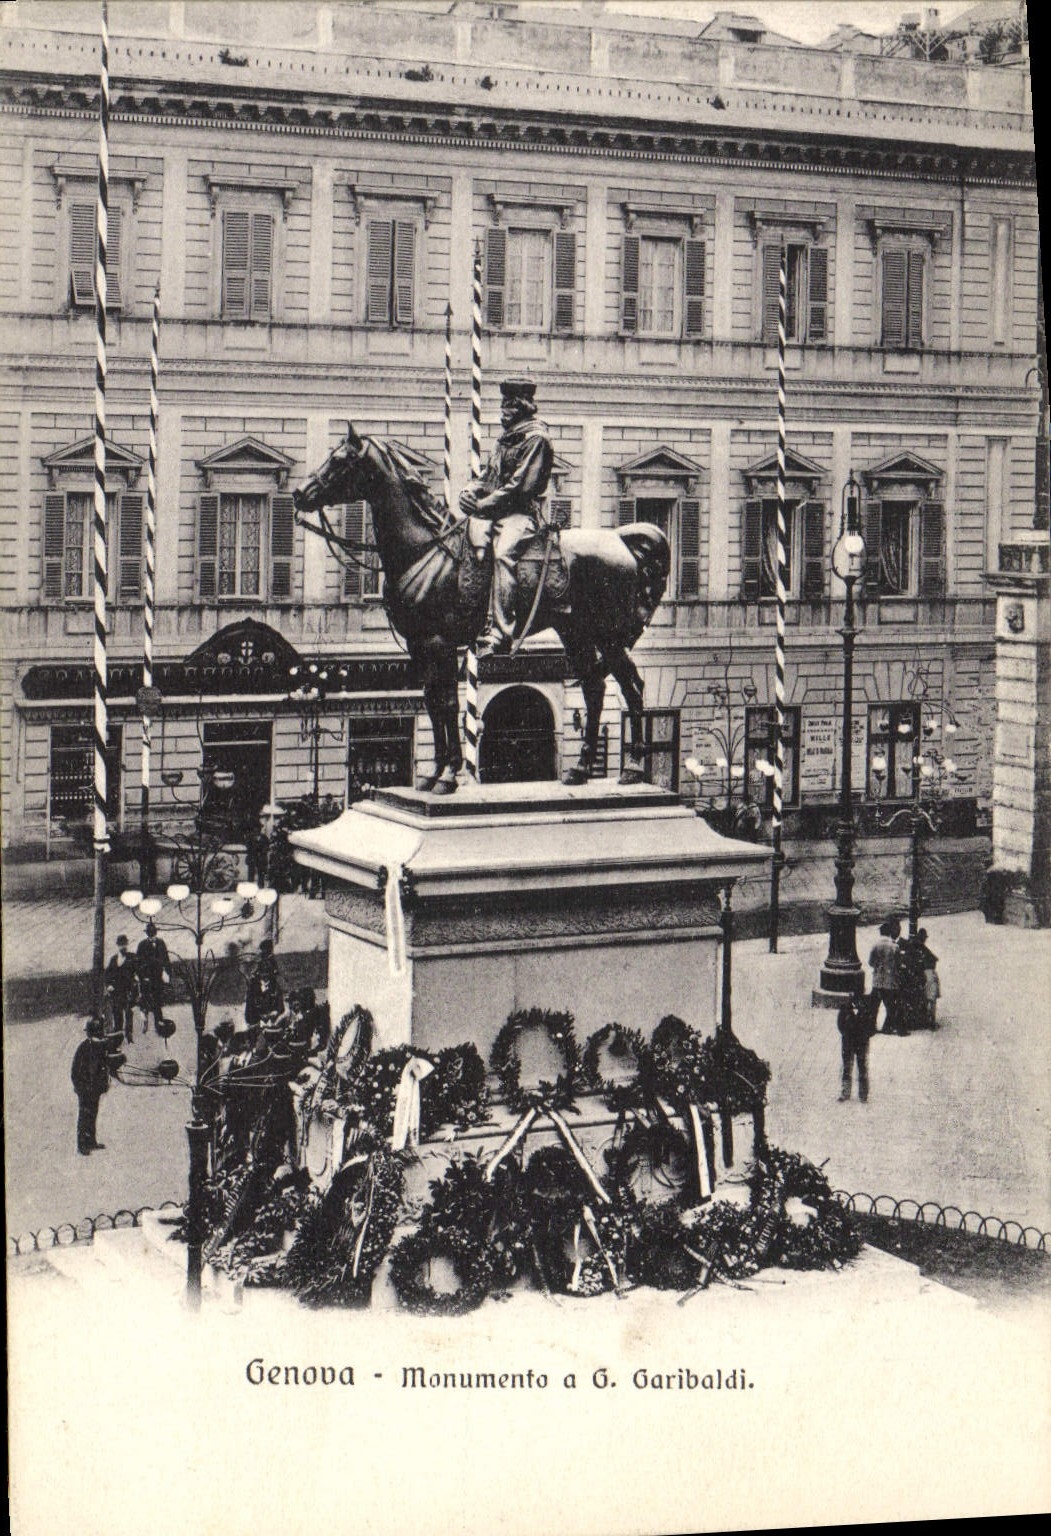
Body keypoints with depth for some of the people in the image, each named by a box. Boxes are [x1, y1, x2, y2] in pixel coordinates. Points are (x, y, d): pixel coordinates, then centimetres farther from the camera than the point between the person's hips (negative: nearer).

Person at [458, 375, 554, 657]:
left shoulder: (536, 438, -6)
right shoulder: (505, 438, 23)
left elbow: (520, 486, -14)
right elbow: (489, 475, 26)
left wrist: (483, 506, -15)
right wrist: (471, 490, 2)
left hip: (521, 513, -10)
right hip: (496, 513, 10)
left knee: (502, 553, -33)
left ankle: (499, 632, -41)